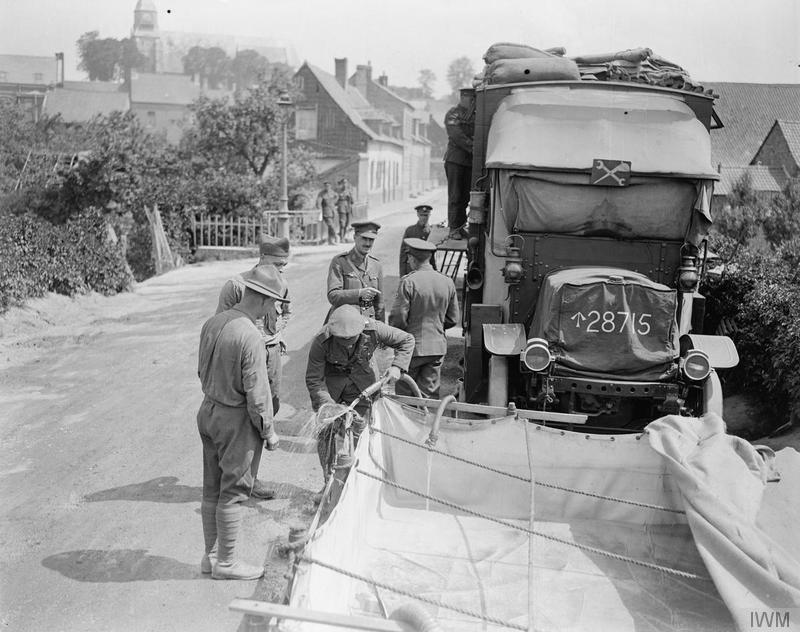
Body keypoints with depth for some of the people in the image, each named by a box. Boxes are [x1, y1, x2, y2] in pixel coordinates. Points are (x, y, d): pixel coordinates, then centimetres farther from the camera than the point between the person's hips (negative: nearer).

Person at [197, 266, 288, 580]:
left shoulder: (212, 322, -1)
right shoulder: (250, 337, -25)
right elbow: (256, 393, -21)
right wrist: (268, 431, -8)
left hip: (208, 411, 8)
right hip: (237, 420, -8)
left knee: (212, 489, 17)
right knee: (233, 492, 6)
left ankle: (211, 554, 30)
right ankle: (225, 562, 18)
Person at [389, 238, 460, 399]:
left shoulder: (408, 282, -14)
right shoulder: (447, 282, 3)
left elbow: (398, 318, -13)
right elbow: (453, 319, 9)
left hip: (412, 345, -5)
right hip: (438, 347, 5)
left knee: (404, 393, 5)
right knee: (430, 394, 10)